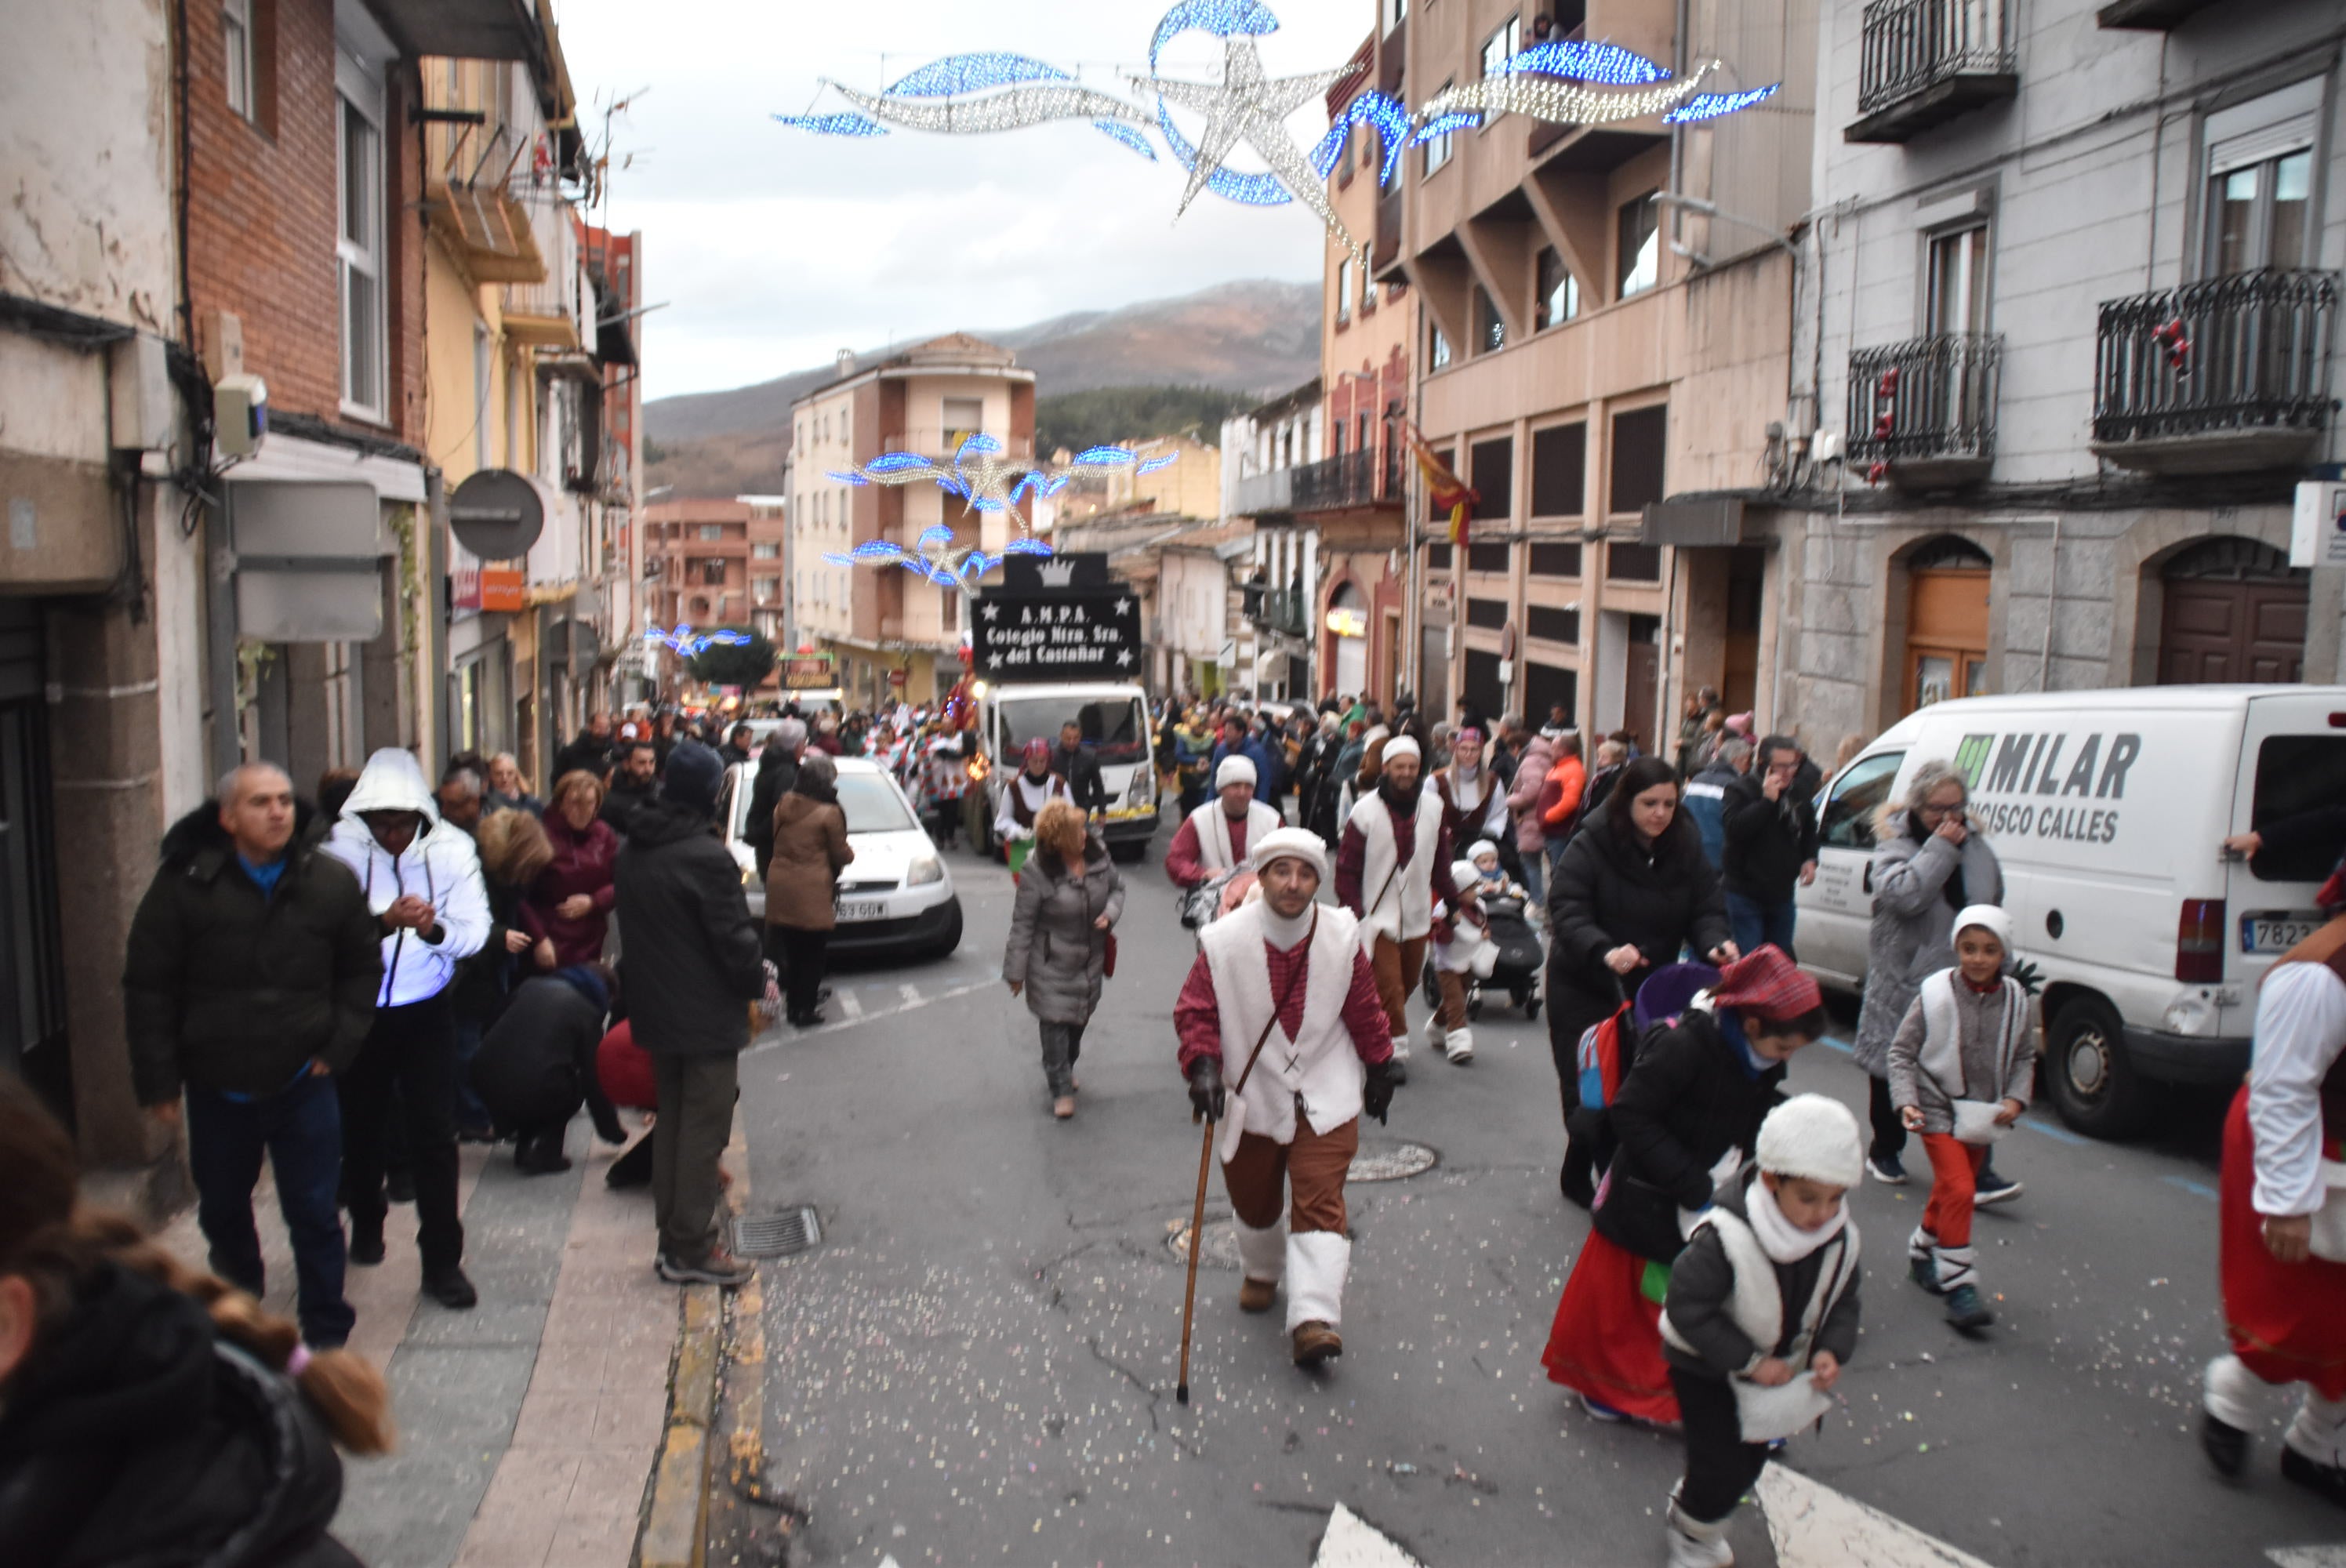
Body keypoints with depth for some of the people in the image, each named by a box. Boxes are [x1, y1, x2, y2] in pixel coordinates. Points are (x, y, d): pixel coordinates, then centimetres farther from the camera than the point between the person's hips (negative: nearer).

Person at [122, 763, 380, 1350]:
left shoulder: (331, 881, -5)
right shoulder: (184, 884, -8)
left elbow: (362, 970, 5)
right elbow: (148, 987, -4)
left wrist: (338, 1046, -4)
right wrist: (157, 1080, -6)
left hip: (302, 1082, -1)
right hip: (215, 1087, 1)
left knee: (314, 1215, 3)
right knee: (222, 1212, 18)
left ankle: (326, 1337, 17)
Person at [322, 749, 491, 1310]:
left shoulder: (450, 849, -9)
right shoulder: (341, 848, -12)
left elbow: (475, 931, -12)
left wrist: (436, 929, -32)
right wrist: (385, 922, -38)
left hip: (426, 1010, -1)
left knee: (435, 1135, -3)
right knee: (360, 1127, 16)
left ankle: (442, 1260, 7)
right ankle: (366, 1225, 43)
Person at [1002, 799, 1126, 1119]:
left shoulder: (1098, 855, -7)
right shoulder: (1037, 872, -21)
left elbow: (1117, 887, 10)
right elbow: (1022, 923, -15)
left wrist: (1110, 913, -12)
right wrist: (1016, 970, -11)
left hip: (1090, 959, 6)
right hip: (1052, 962, -5)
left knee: (1080, 1019, 18)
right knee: (1056, 1022, -5)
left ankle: (1063, 1070, 43)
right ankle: (1061, 1090, 7)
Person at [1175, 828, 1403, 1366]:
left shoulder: (1342, 936, -8)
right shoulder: (1225, 941, -15)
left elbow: (1364, 1009, 4)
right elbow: (1195, 1010, -10)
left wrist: (1379, 1070, 12)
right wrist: (1203, 1066, -25)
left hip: (1325, 1096, 0)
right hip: (1251, 1095, 1)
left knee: (1319, 1202, -11)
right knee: (1253, 1200, 17)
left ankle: (1314, 1318, -13)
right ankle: (1261, 1272, 47)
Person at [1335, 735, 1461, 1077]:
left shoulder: (1433, 806, 2)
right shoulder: (1366, 811, -9)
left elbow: (1441, 860, 12)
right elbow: (1347, 866, -6)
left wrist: (1451, 899, 10)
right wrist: (1354, 913, -12)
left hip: (1416, 914, 4)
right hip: (1378, 914, -4)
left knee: (1408, 980, 14)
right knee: (1389, 984, -8)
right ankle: (1397, 1049, -1)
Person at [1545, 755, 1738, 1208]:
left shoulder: (1686, 849, 1)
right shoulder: (1590, 847, -14)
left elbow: (1706, 910, -1)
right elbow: (1566, 912, -22)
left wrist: (1715, 944, -24)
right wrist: (1605, 952, -40)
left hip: (1650, 988, 4)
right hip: (1584, 987, -4)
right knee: (1591, 1089, -1)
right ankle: (1579, 1176, 20)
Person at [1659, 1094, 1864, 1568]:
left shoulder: (1840, 1238, -15)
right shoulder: (1724, 1238, -36)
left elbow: (1842, 1302, 1)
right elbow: (1688, 1308, -30)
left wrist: (1831, 1350, -17)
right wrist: (1749, 1361, -27)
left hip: (1777, 1368, 6)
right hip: (1706, 1370, -6)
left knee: (1750, 1460, 20)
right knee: (1723, 1467, -3)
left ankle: (1695, 1506, 48)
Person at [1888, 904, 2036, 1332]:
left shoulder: (2014, 1000, -2)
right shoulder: (1935, 995, -12)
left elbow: (2024, 1057, 10)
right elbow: (1901, 1051, -7)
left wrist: (2016, 1099, -5)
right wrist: (1906, 1101, -17)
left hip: (1984, 1116, 5)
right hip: (1938, 1110, -4)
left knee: (1952, 1190, 16)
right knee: (1958, 1189, -16)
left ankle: (1923, 1250, 40)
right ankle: (1959, 1284, -9)